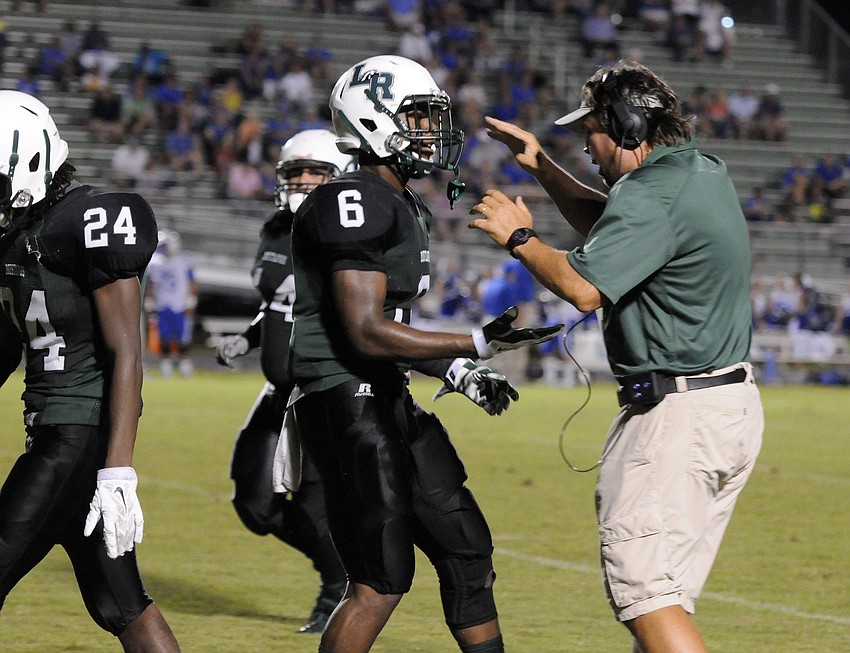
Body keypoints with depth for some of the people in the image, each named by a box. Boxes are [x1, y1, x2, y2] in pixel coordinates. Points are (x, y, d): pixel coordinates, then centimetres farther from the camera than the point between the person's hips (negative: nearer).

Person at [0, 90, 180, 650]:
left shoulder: (94, 221, -15)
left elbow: (126, 354, -18)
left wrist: (118, 473, -23)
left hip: (80, 436, -9)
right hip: (53, 432, 9)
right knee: (119, 606, 11)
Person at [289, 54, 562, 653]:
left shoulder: (404, 207, 16)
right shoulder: (356, 205, -16)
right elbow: (366, 334, -21)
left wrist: (460, 374, 9)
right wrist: (477, 344, -20)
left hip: (391, 403, 10)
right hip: (349, 402, -10)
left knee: (467, 552, 12)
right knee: (382, 581, -8)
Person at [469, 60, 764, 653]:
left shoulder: (653, 195, -18)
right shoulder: (705, 173, 13)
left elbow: (584, 288, -25)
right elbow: (610, 224, 28)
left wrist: (520, 237, -10)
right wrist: (542, 167, 23)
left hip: (679, 417, -10)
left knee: (645, 592, -10)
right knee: (665, 592, 14)